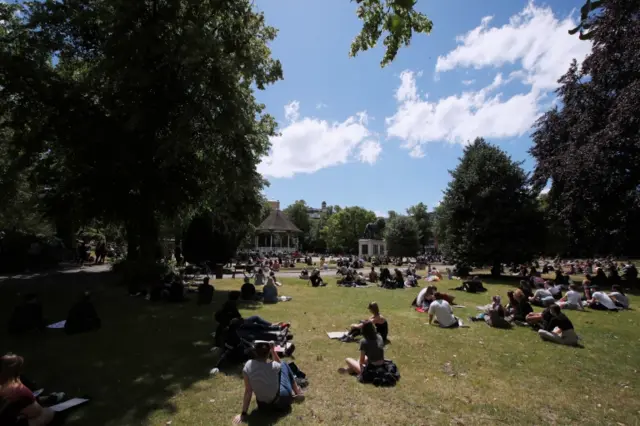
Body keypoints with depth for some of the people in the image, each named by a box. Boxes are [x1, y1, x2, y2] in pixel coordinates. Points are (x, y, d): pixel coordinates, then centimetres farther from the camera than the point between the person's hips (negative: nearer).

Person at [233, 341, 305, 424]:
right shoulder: (273, 366, -26)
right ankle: (298, 393, 28)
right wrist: (273, 351, -10)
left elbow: (248, 392, -15)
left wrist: (243, 414, -6)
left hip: (263, 406, 3)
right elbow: (279, 363, 1)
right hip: (282, 402, -3)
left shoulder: (248, 366, -21)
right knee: (283, 365, 15)